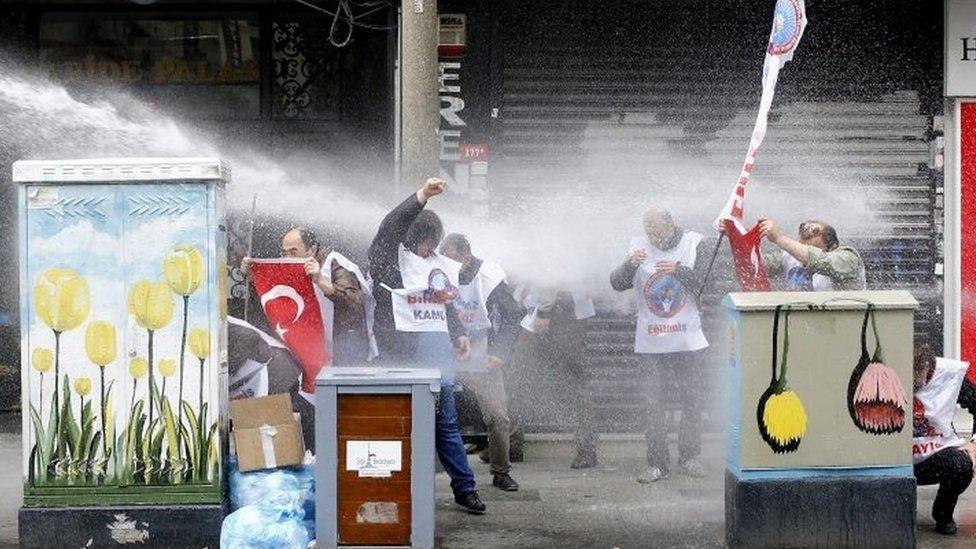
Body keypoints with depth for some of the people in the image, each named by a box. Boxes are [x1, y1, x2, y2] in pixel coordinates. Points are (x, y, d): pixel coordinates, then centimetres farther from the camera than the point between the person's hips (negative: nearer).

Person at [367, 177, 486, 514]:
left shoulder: (439, 264, 20)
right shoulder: (390, 258, 0)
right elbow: (390, 227, -18)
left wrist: (459, 334, 17)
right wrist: (422, 196, -25)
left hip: (437, 346, 6)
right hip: (402, 345, -5)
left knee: (446, 419, 6)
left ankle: (464, 488, 8)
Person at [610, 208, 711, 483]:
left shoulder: (694, 243, -2)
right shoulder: (638, 245, 3)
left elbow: (705, 282, -11)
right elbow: (617, 284, -2)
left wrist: (679, 270, -27)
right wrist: (630, 264, -22)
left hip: (688, 339, -1)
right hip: (651, 342, 1)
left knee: (691, 400, 7)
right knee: (654, 404, 1)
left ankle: (689, 458, 19)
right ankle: (657, 463, 5)